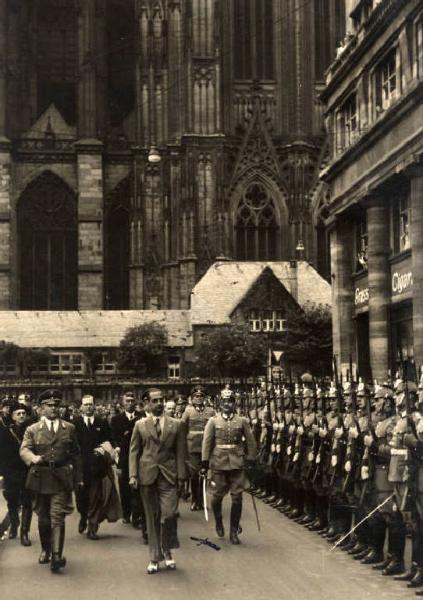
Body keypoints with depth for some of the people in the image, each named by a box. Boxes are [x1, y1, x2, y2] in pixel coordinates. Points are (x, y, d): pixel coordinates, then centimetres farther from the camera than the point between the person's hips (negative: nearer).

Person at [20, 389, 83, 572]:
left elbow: (76, 454, 13)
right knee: (43, 518, 12)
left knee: (57, 517, -12)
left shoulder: (69, 428, 10)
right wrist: (33, 458, -31)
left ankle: (57, 556, -16)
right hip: (40, 479, 1)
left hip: (61, 479, -1)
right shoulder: (32, 430, 6)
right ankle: (45, 550, 32)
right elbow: (24, 450, -8)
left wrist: (78, 477, 11)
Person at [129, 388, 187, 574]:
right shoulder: (140, 425, 8)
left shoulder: (176, 425, 8)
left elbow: (181, 452, 7)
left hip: (168, 476, 0)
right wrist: (133, 475, -3)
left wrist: (181, 476, 0)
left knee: (169, 515, -10)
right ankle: (155, 558, 15)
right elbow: (134, 451, 7)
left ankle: (167, 551, 14)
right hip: (147, 476, 1)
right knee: (152, 517, 5)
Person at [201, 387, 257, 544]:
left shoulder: (242, 421, 5)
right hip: (219, 463, -1)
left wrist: (251, 460, 4)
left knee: (237, 497, 0)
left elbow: (251, 442, 8)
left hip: (237, 463, 1)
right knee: (218, 495, 6)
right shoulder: (213, 421, 2)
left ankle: (234, 531, 9)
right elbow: (206, 443, 0)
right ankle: (218, 522, 33)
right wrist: (204, 463, -6)